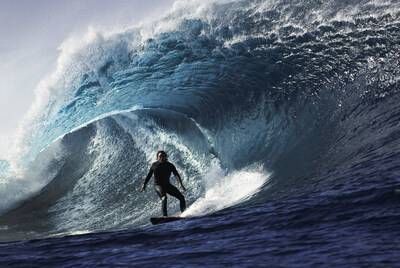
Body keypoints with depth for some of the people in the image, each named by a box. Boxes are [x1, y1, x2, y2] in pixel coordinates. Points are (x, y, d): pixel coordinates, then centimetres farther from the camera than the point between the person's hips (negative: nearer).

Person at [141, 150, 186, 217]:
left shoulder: (170, 165, -5)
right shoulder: (154, 165, -2)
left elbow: (176, 175, -19)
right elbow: (149, 175, 13)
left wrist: (180, 183, -36)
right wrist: (144, 184, 16)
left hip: (167, 185, 3)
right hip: (158, 186, -3)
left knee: (181, 197, -5)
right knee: (164, 197, -32)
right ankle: (165, 216, -40)